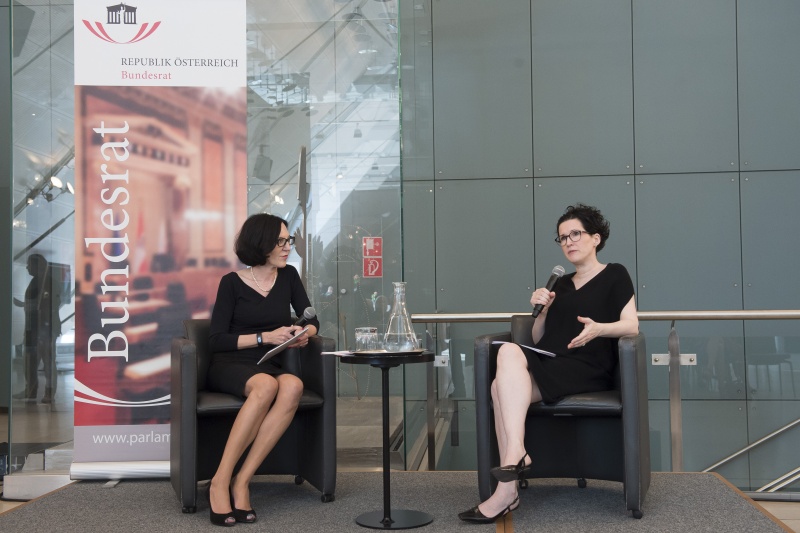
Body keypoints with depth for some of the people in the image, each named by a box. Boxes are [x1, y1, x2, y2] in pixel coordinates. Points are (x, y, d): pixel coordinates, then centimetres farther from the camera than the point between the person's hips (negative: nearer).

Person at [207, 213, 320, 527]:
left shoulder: (288, 276, 11)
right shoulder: (232, 283, -1)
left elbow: (312, 321, 16)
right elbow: (216, 340, -5)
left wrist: (304, 334, -8)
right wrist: (265, 337, -15)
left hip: (269, 368, 3)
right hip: (230, 367, -3)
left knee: (293, 385, -34)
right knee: (266, 385, -38)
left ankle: (241, 482, -31)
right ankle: (220, 481, -31)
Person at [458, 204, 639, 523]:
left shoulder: (614, 275, 10)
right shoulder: (561, 284, 26)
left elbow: (632, 326, -3)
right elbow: (538, 338, 21)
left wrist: (599, 328, -23)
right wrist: (542, 310, 2)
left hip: (587, 369, -5)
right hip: (547, 365, 5)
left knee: (510, 353, -30)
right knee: (502, 385, -29)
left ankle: (515, 454, -36)